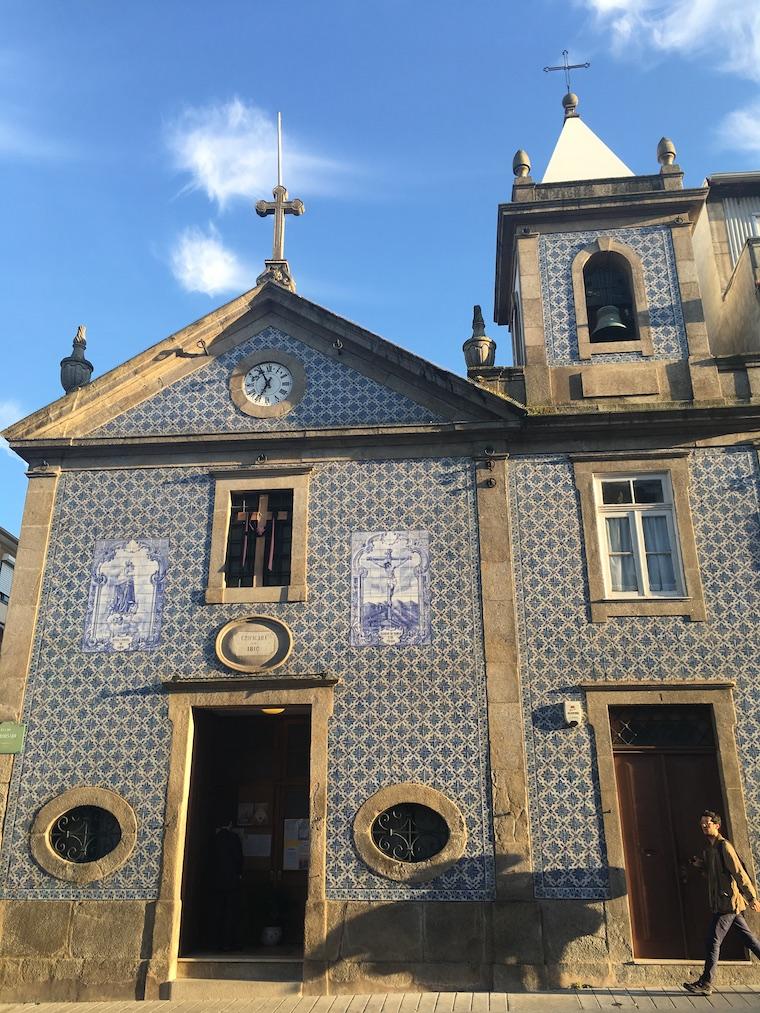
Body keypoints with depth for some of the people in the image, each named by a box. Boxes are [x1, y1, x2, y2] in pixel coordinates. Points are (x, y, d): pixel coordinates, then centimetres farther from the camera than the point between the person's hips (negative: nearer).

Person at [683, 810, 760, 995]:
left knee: (713, 941, -7)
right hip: (727, 903, 9)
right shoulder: (709, 849, 15)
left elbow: (739, 872, -16)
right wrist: (701, 865, 5)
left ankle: (705, 984, -3)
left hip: (728, 902, -9)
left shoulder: (724, 846, -13)